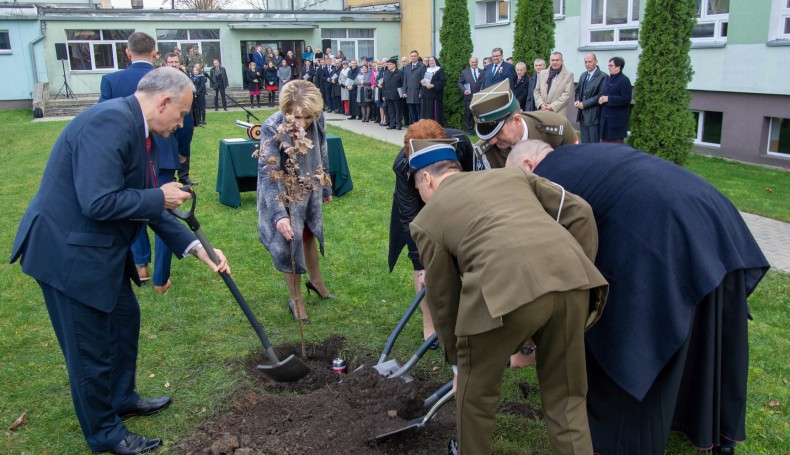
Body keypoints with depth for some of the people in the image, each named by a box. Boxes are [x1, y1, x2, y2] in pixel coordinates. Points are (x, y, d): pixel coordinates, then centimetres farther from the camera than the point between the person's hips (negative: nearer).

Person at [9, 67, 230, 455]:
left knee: (124, 319, 23)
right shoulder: (110, 120, -24)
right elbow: (98, 203, -31)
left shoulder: (133, 127, 7)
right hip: (70, 251, -10)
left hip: (100, 248, 10)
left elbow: (147, 204, 11)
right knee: (91, 347, 6)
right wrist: (160, 197, -16)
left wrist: (197, 247, 7)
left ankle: (121, 399, 45)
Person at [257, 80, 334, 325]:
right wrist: (279, 214, -44)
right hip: (284, 195, -5)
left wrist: (326, 187, 13)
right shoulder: (273, 128, -32)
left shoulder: (318, 120, -17)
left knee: (310, 235, 24)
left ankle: (315, 280, 49)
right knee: (290, 243, 6)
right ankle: (296, 300, 27)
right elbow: (267, 174, -34)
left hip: (310, 191, 5)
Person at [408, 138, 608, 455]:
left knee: (475, 390, 25)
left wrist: (456, 359, 39)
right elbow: (579, 212, 20)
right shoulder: (512, 173, 32)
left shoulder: (427, 219, 23)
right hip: (572, 278, 4)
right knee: (566, 398, 22)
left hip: (506, 288, -4)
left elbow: (442, 298, 27)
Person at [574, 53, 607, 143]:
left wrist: (585, 103, -16)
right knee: (585, 143, 12)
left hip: (593, 115, -7)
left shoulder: (602, 76, -10)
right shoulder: (583, 75, 15)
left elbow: (601, 96, -16)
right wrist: (577, 101, 1)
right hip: (582, 115, 7)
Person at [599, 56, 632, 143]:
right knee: (605, 142, 12)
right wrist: (601, 98, 0)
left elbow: (626, 99, -17)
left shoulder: (624, 80, -9)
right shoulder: (608, 79, 15)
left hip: (617, 120, -8)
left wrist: (608, 99, -17)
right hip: (605, 118, 8)